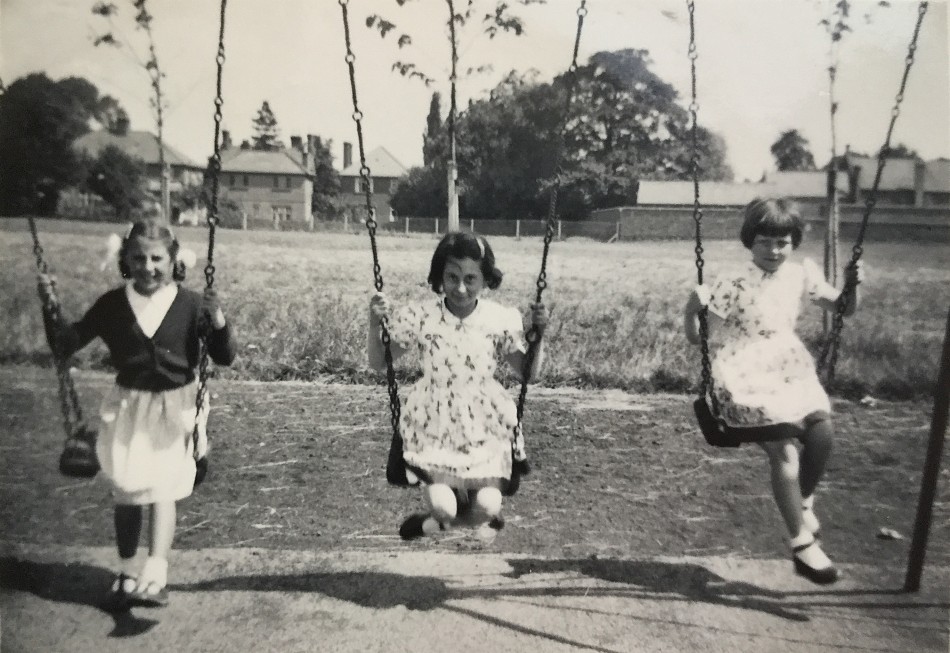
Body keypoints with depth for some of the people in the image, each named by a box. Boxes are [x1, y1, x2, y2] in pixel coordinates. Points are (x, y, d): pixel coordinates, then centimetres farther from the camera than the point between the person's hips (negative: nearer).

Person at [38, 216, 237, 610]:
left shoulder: (191, 305, -9)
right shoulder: (113, 304, -3)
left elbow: (225, 358, -9)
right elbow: (66, 345, 2)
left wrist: (217, 320, -27)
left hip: (176, 407, -3)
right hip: (128, 407, 3)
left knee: (162, 488, -10)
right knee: (126, 491, 10)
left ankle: (154, 577, -7)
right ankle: (127, 574, 27)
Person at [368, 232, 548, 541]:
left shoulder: (501, 319, -9)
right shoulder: (421, 316, -11)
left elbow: (529, 374, 0)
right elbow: (378, 363, -3)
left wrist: (539, 334, -15)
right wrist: (375, 324, -19)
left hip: (484, 425, 1)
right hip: (434, 425, -1)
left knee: (486, 508, -14)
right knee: (442, 507, -18)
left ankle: (482, 517, 26)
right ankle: (441, 515, 22)